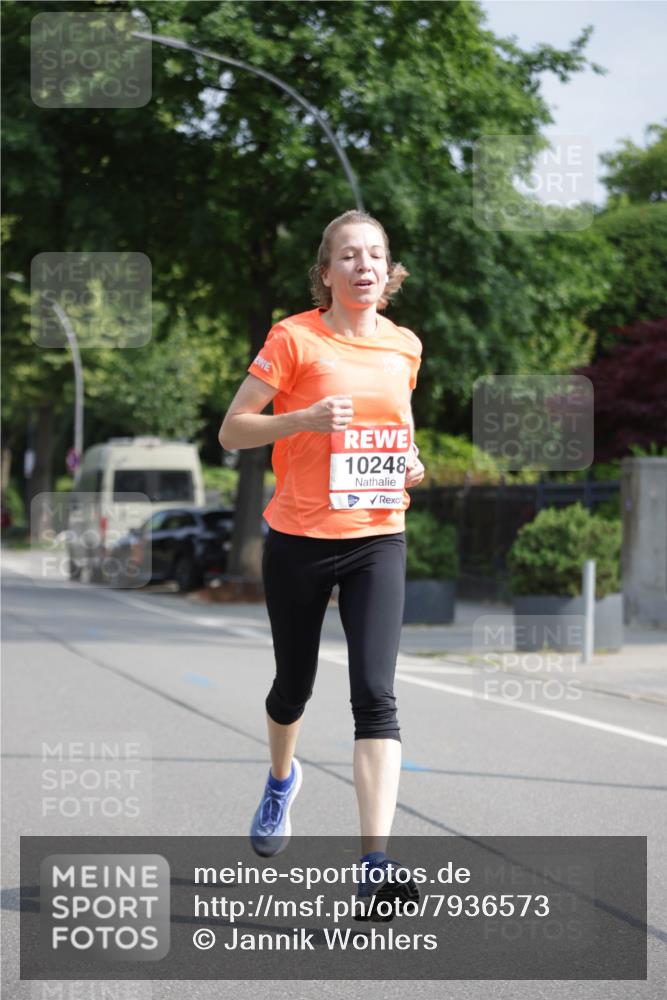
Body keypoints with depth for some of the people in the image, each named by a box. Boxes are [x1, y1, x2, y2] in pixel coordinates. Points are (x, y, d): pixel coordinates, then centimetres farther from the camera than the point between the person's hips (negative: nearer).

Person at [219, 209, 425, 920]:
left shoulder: (405, 346, 7)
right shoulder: (294, 338, -6)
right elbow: (231, 432, -6)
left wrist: (410, 462, 4)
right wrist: (306, 418, -22)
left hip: (377, 540, 2)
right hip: (299, 540, -2)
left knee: (375, 694, -13)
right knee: (295, 682, 15)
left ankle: (375, 863, -18)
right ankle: (281, 780, 49)